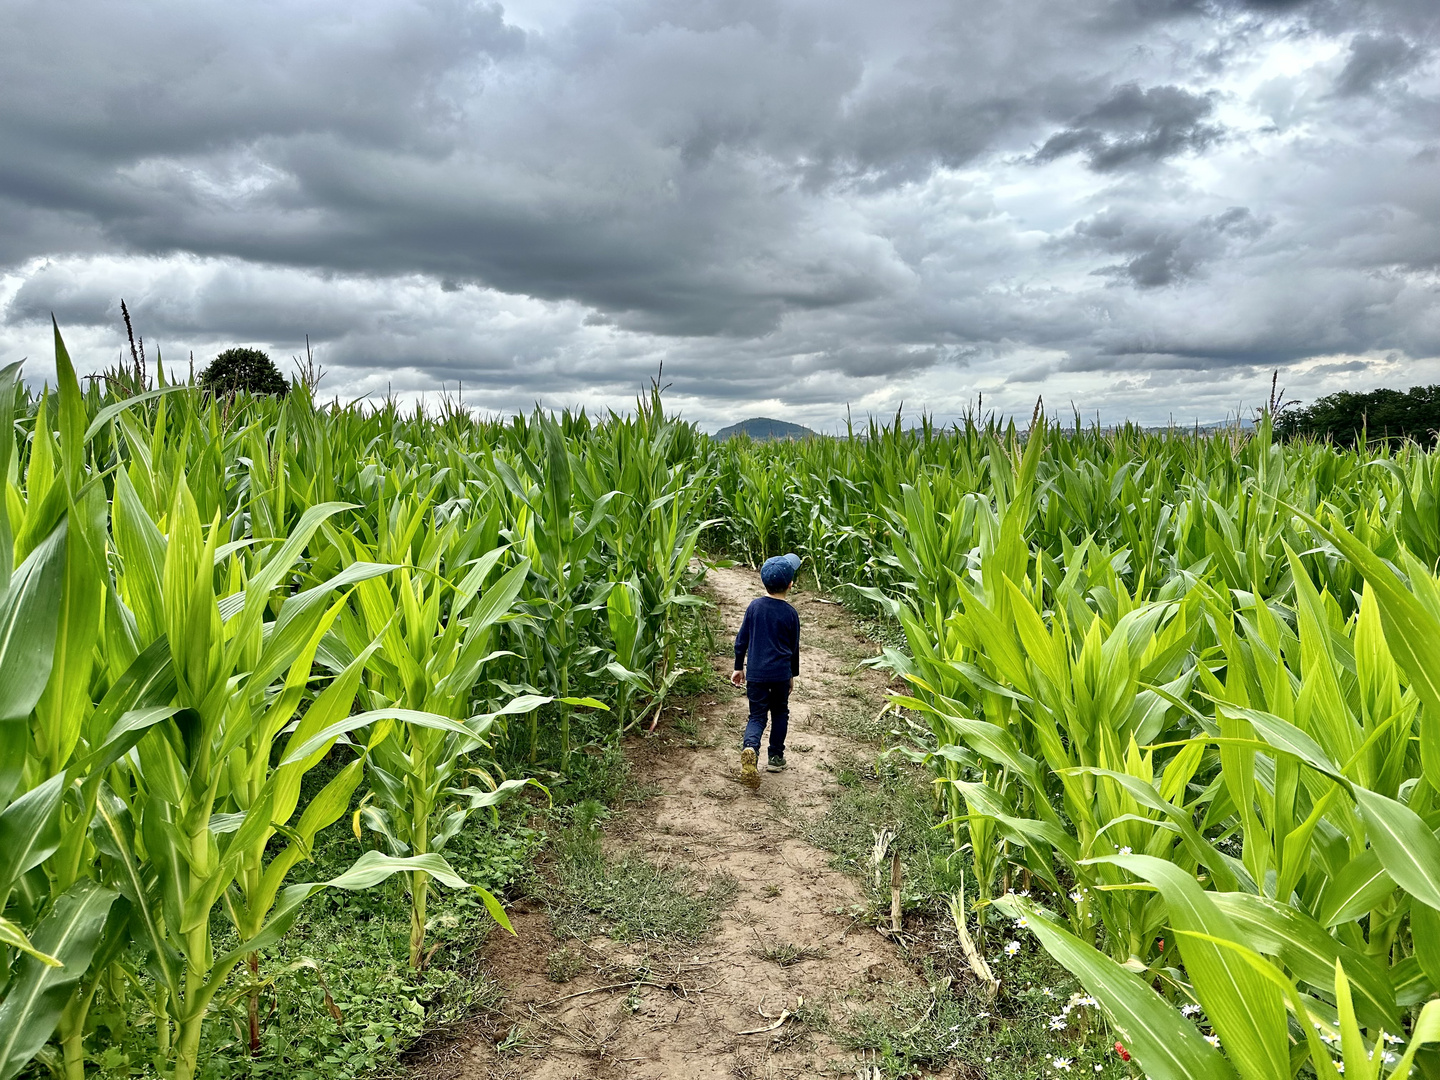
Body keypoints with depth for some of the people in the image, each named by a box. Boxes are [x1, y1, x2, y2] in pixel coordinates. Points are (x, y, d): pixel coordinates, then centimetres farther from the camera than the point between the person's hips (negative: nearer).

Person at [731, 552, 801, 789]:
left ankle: (750, 748, -24)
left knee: (757, 716, 4)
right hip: (781, 673, -1)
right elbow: (794, 647, 4)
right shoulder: (790, 613, -5)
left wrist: (739, 667, 14)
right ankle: (776, 757, 23)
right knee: (780, 713, 19)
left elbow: (741, 640, 3)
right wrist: (792, 675, 17)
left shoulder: (754, 606, -2)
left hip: (756, 673, 1)